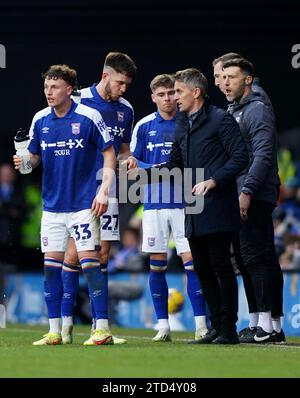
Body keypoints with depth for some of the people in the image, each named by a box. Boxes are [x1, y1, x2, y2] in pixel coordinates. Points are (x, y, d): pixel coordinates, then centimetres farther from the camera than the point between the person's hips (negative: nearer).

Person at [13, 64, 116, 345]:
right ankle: (54, 331, 9)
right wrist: (25, 161, -9)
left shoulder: (88, 117, -9)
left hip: (83, 203, -5)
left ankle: (102, 329, -6)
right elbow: (35, 156, 14)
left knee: (89, 261, -10)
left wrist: (104, 190, -13)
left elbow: (109, 154, -4)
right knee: (51, 265, 3)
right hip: (52, 204, 5)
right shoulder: (40, 120, 4)